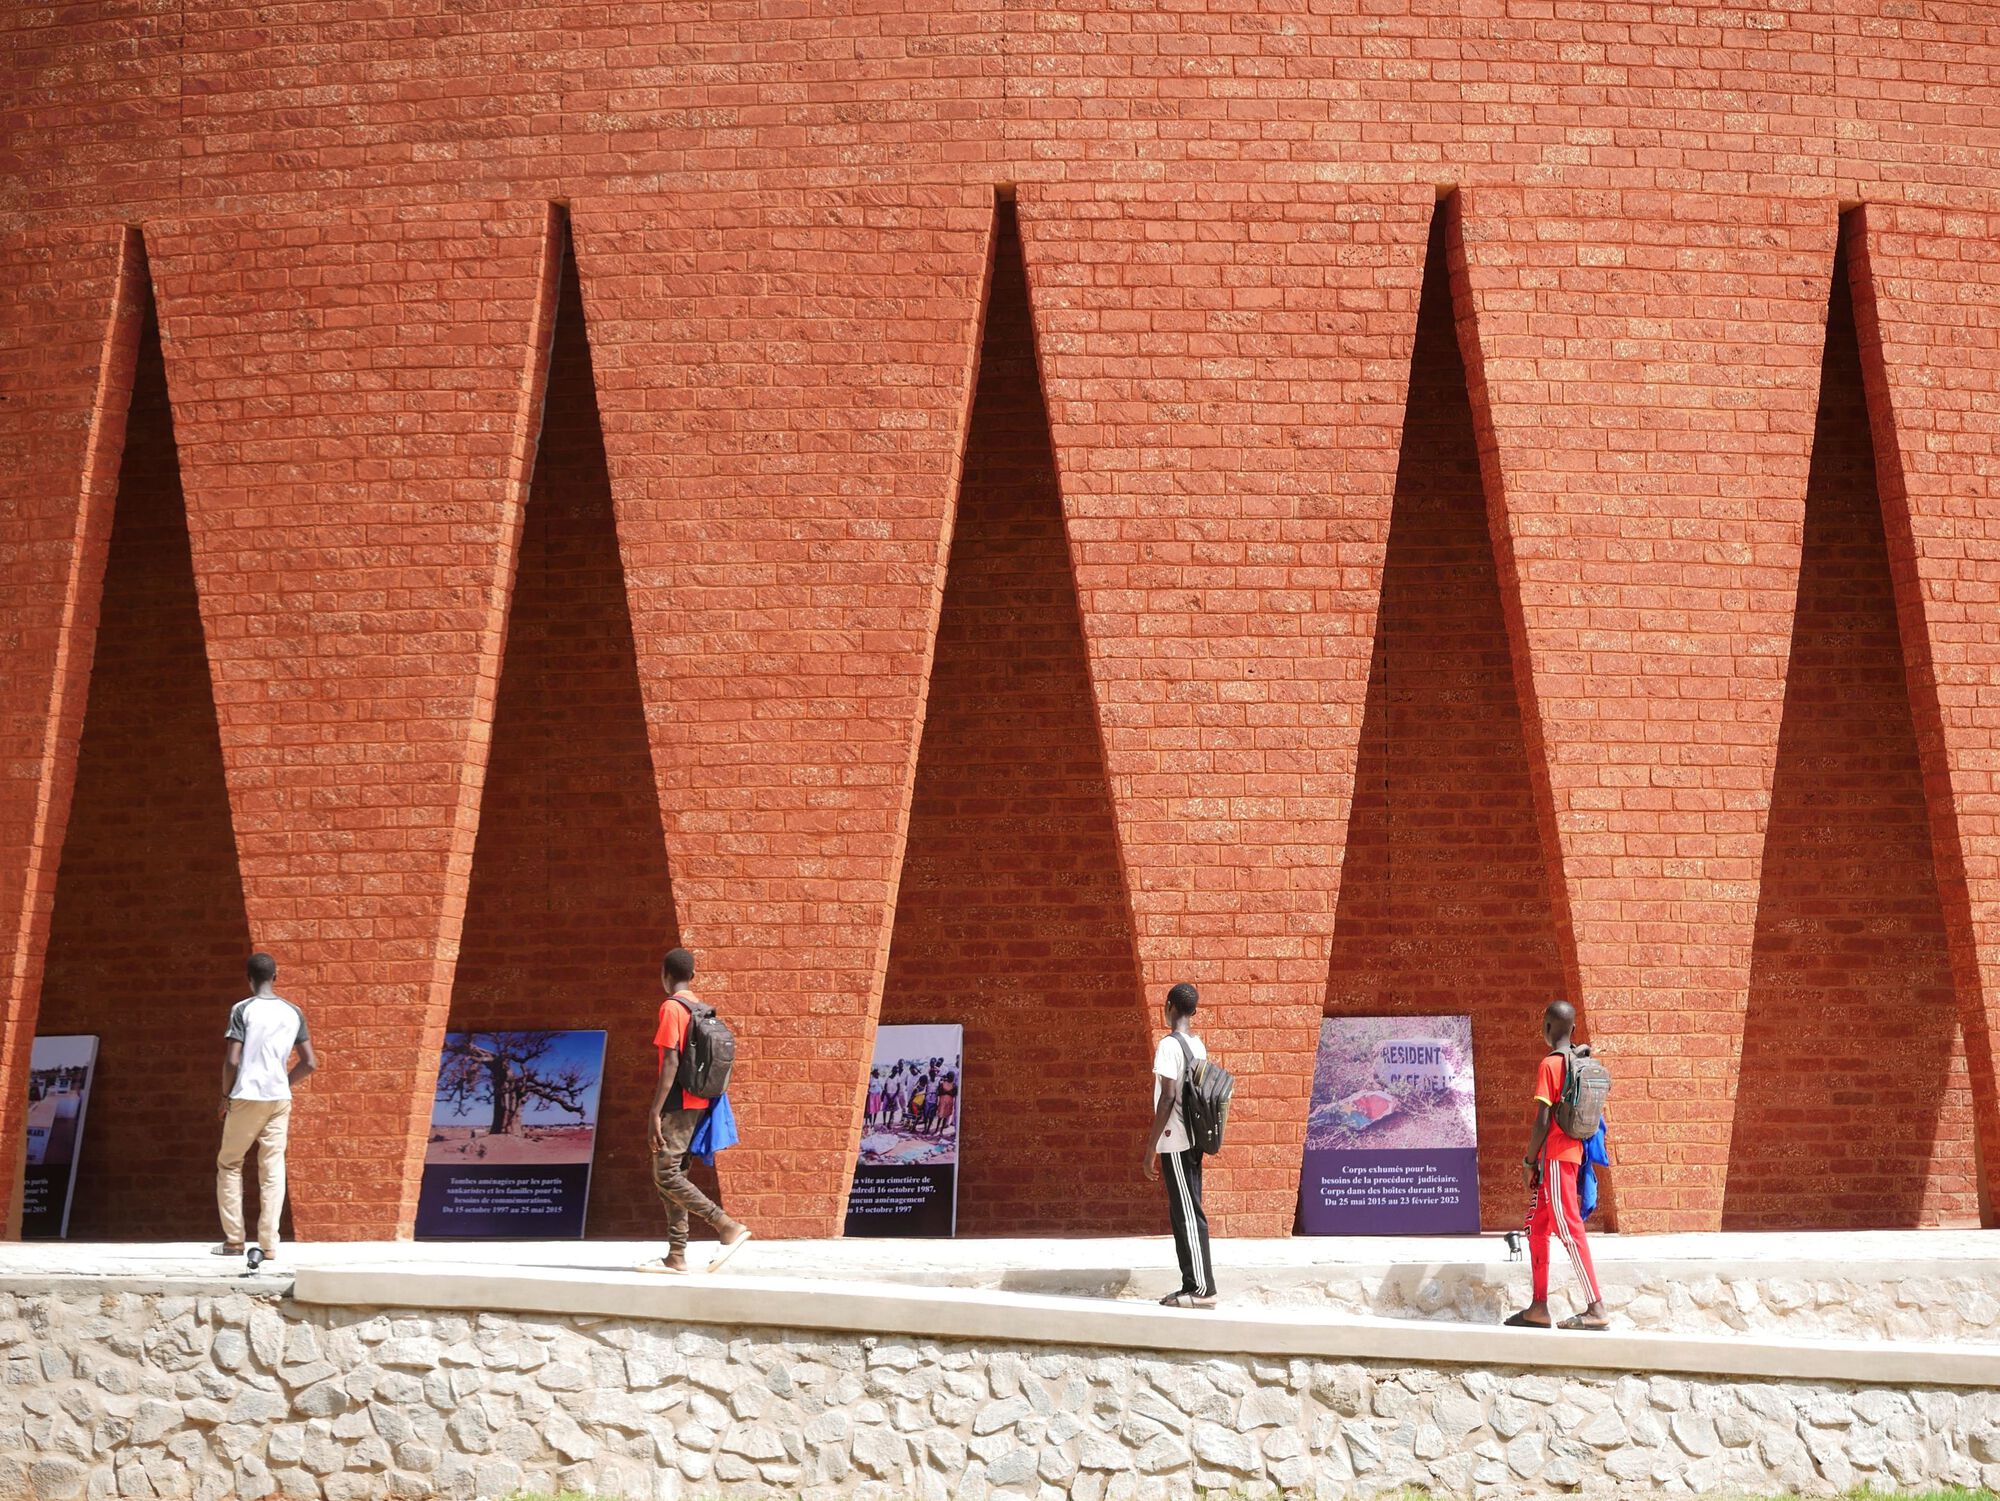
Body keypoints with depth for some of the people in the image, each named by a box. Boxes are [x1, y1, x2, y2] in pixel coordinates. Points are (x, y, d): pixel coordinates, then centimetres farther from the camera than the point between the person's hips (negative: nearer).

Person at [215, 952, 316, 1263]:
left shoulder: (243, 1010, -6)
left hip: (247, 1097, -3)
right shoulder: (294, 1013, 7)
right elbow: (310, 1063, 6)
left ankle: (234, 1240, 9)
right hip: (280, 1098, 3)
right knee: (273, 1170, 4)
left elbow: (232, 1061, -12)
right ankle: (268, 1244, -1)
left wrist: (225, 1098, 1)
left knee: (229, 1165, 11)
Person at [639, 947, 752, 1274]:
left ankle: (728, 1226, -17)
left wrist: (655, 1113, -19)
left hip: (677, 1105, -9)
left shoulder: (671, 1007, -10)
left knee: (666, 1176, -9)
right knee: (672, 1176, 10)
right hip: (698, 1104, 9)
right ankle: (676, 1256, 6)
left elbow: (671, 1063, -18)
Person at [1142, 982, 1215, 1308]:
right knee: (1185, 1214, 13)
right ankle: (1192, 1286, 15)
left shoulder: (1169, 1045, -14)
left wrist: (1151, 1148, -17)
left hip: (1175, 1142, -9)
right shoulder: (1198, 1045, 11)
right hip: (1192, 1140, 9)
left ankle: (1202, 1290, -3)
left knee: (1187, 1215, -5)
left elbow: (1168, 1097, -20)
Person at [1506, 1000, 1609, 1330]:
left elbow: (1543, 1121, -17)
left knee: (1569, 1228, -8)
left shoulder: (1549, 1065, -13)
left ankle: (1596, 1309, -9)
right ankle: (1538, 1307, 15)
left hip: (1554, 1156, -9)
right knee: (1537, 1226, 13)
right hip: (1572, 1152, 9)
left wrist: (1528, 1161, -7)